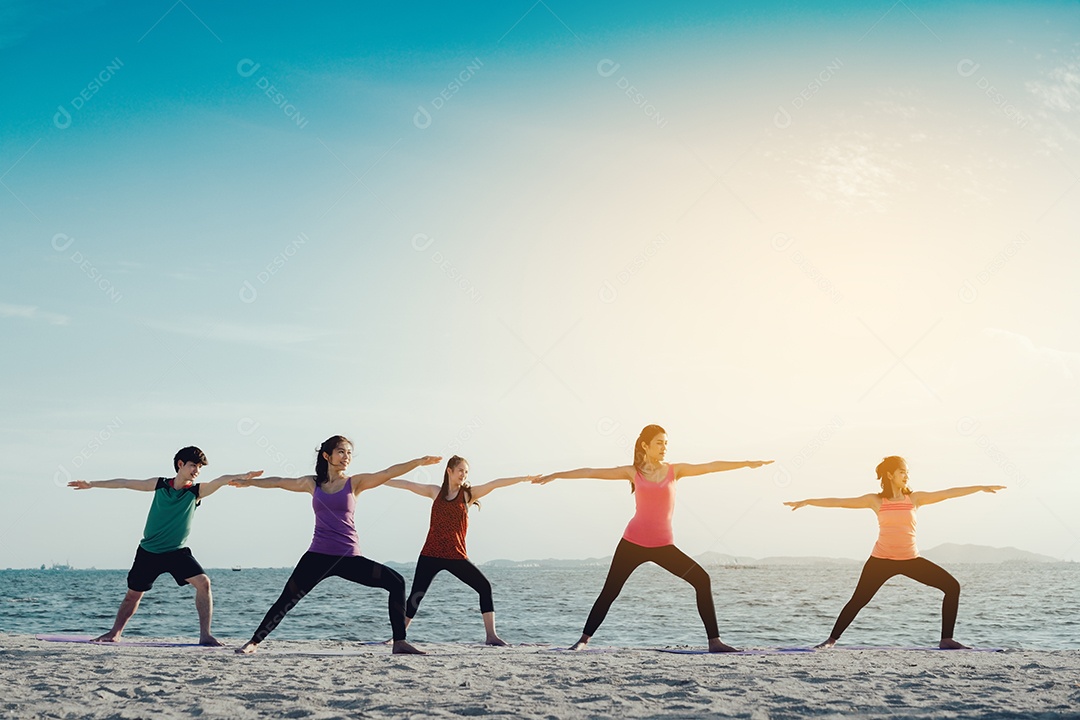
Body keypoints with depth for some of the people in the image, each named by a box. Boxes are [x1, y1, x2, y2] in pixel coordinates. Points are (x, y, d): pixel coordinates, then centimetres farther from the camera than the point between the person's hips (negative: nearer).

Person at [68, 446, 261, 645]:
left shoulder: (196, 491, -8)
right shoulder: (159, 484, -3)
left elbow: (222, 480, -26)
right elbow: (125, 483, 5)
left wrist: (241, 477, -45)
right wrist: (91, 484, 9)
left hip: (176, 552, -1)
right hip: (148, 552, 1)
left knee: (203, 582, -21)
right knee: (133, 594, 10)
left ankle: (205, 635, -16)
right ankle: (114, 633, 33)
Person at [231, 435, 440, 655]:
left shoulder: (354, 483, 3)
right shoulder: (313, 483, 8)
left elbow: (388, 473, -8)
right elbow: (278, 482, 21)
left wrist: (419, 461, -18)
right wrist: (249, 482, 28)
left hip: (349, 558, 0)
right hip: (318, 556, 1)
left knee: (396, 582, -13)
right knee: (287, 600, -3)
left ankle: (400, 642, -6)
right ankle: (254, 642, 14)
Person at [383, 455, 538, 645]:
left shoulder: (468, 493, 4)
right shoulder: (435, 491, 8)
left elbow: (494, 484, -6)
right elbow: (407, 484, 12)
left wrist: (523, 478, -12)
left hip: (456, 556, 0)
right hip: (431, 555, 0)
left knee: (484, 587, -10)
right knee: (415, 595, 1)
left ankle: (491, 635, -7)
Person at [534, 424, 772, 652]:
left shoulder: (674, 470, 5)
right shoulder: (633, 472, 2)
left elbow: (710, 467, 0)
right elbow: (592, 472, 2)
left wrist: (747, 463, -3)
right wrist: (556, 475, 2)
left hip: (663, 546, 1)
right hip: (633, 543, -1)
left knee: (702, 580, -11)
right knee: (609, 591, -2)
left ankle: (714, 641, -4)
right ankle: (583, 640, 12)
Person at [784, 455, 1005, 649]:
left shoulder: (914, 498, 4)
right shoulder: (875, 501, 0)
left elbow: (948, 493, 2)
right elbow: (839, 502, -1)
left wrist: (980, 487, 1)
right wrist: (806, 502, -3)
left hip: (911, 560, 2)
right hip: (881, 560, -2)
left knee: (952, 586, -7)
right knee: (858, 600, -3)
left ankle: (946, 640, 2)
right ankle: (831, 640, 12)